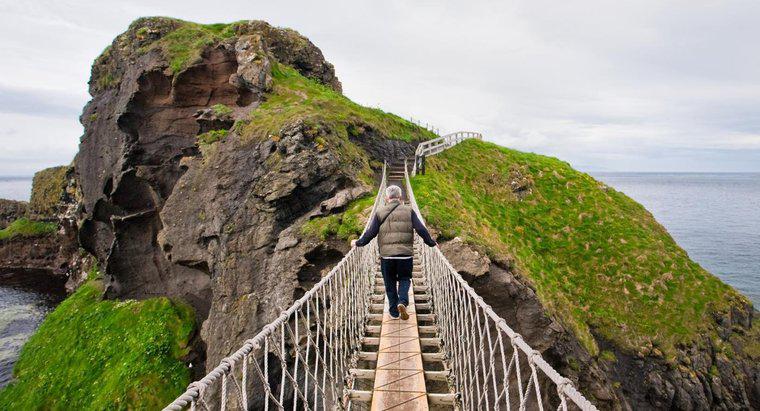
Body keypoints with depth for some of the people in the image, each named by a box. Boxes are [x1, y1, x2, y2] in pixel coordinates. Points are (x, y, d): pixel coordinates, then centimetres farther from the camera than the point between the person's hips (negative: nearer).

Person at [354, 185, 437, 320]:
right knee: (404, 279, 16)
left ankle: (394, 311, 19)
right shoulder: (409, 211, 3)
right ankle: (402, 302, -7)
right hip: (405, 253, 0)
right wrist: (430, 242, 13)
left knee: (390, 283, 14)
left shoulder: (380, 212, 2)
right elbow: (421, 229, 0)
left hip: (386, 254, 0)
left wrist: (359, 243, 13)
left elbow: (371, 232, 0)